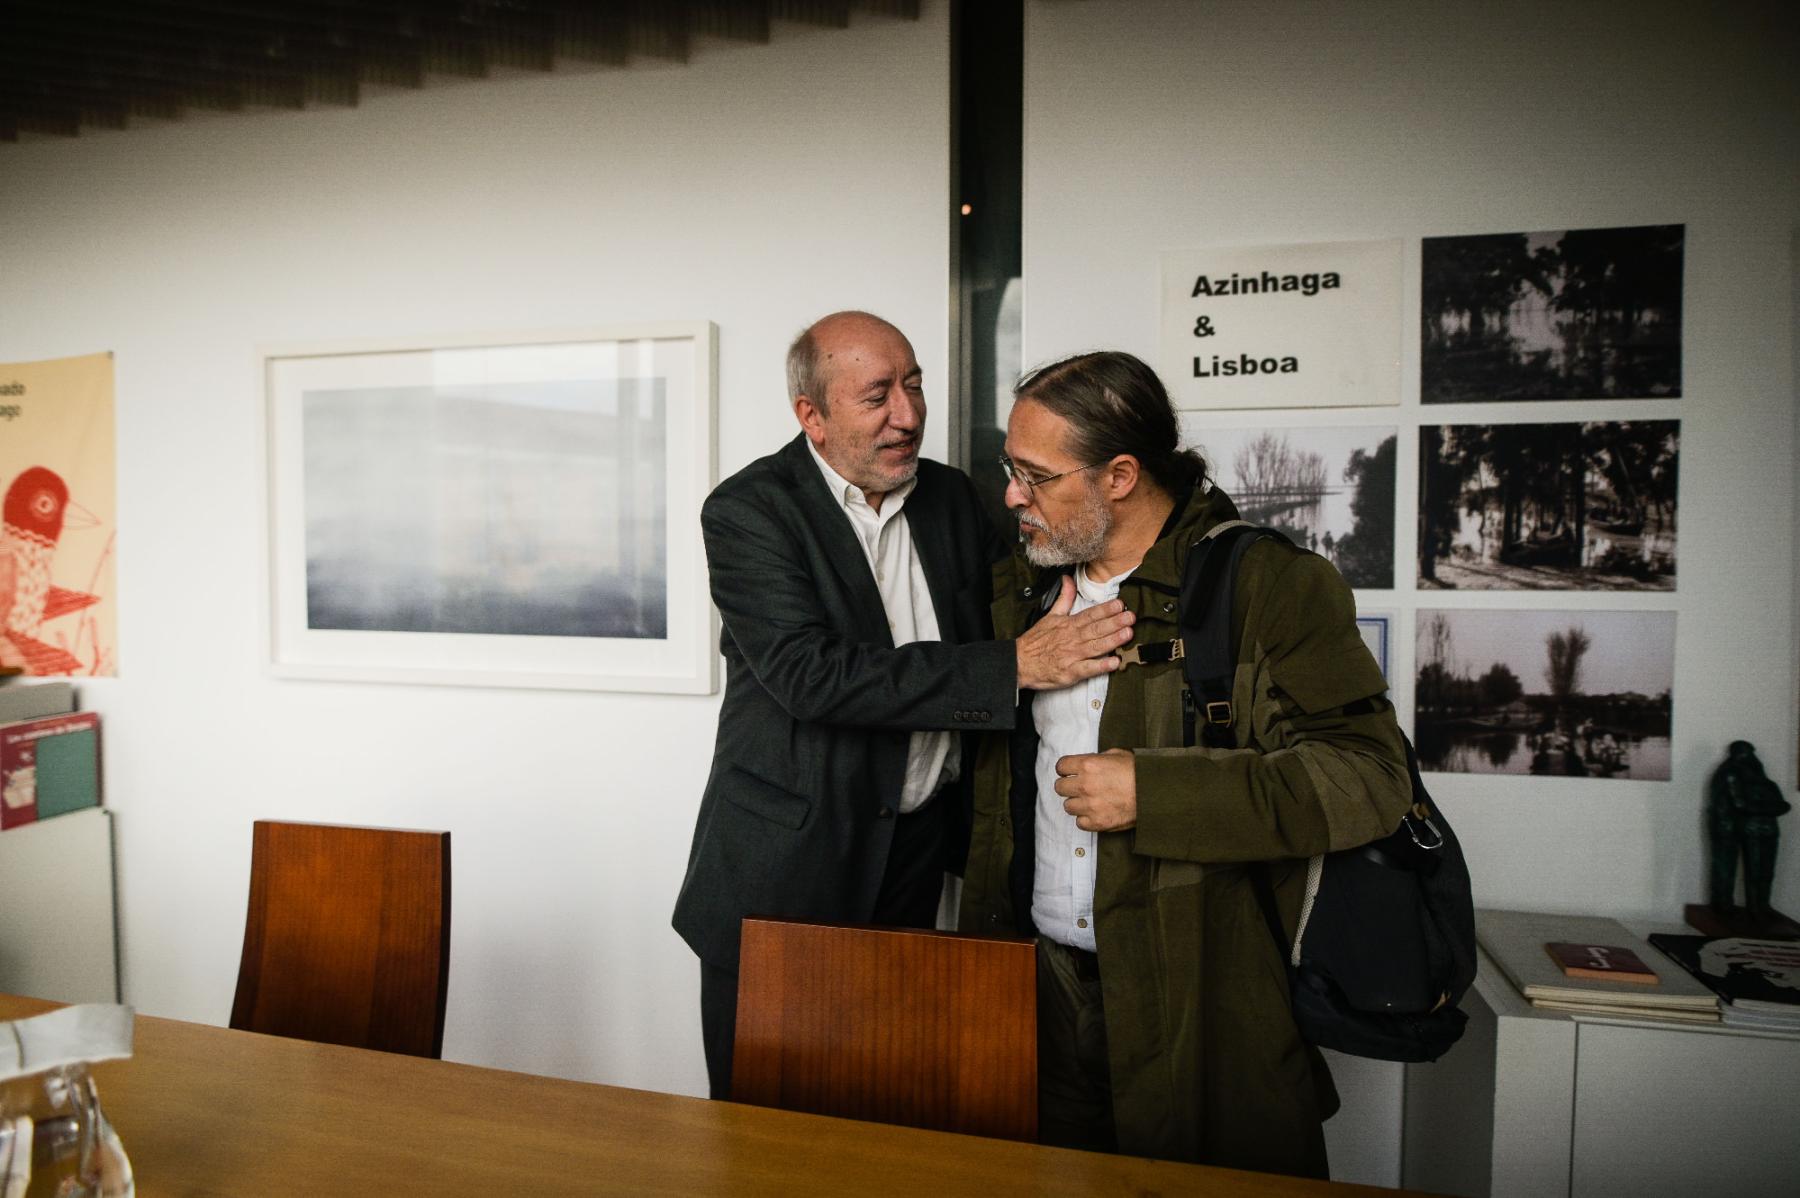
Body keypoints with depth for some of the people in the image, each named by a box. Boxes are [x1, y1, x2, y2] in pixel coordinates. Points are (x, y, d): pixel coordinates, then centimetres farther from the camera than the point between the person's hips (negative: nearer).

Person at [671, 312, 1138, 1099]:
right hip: (785, 866, -4)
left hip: (917, 857, 4)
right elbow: (808, 674, -24)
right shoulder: (748, 510, -12)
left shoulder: (950, 496, 5)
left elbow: (1015, 615, 16)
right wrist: (1013, 665, -27)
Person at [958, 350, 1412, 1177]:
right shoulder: (1021, 588, 8)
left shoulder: (1268, 583, -12)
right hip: (1041, 985, 5)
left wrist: (1154, 790, -23)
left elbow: (1369, 777, -18)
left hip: (1206, 1003, -5)